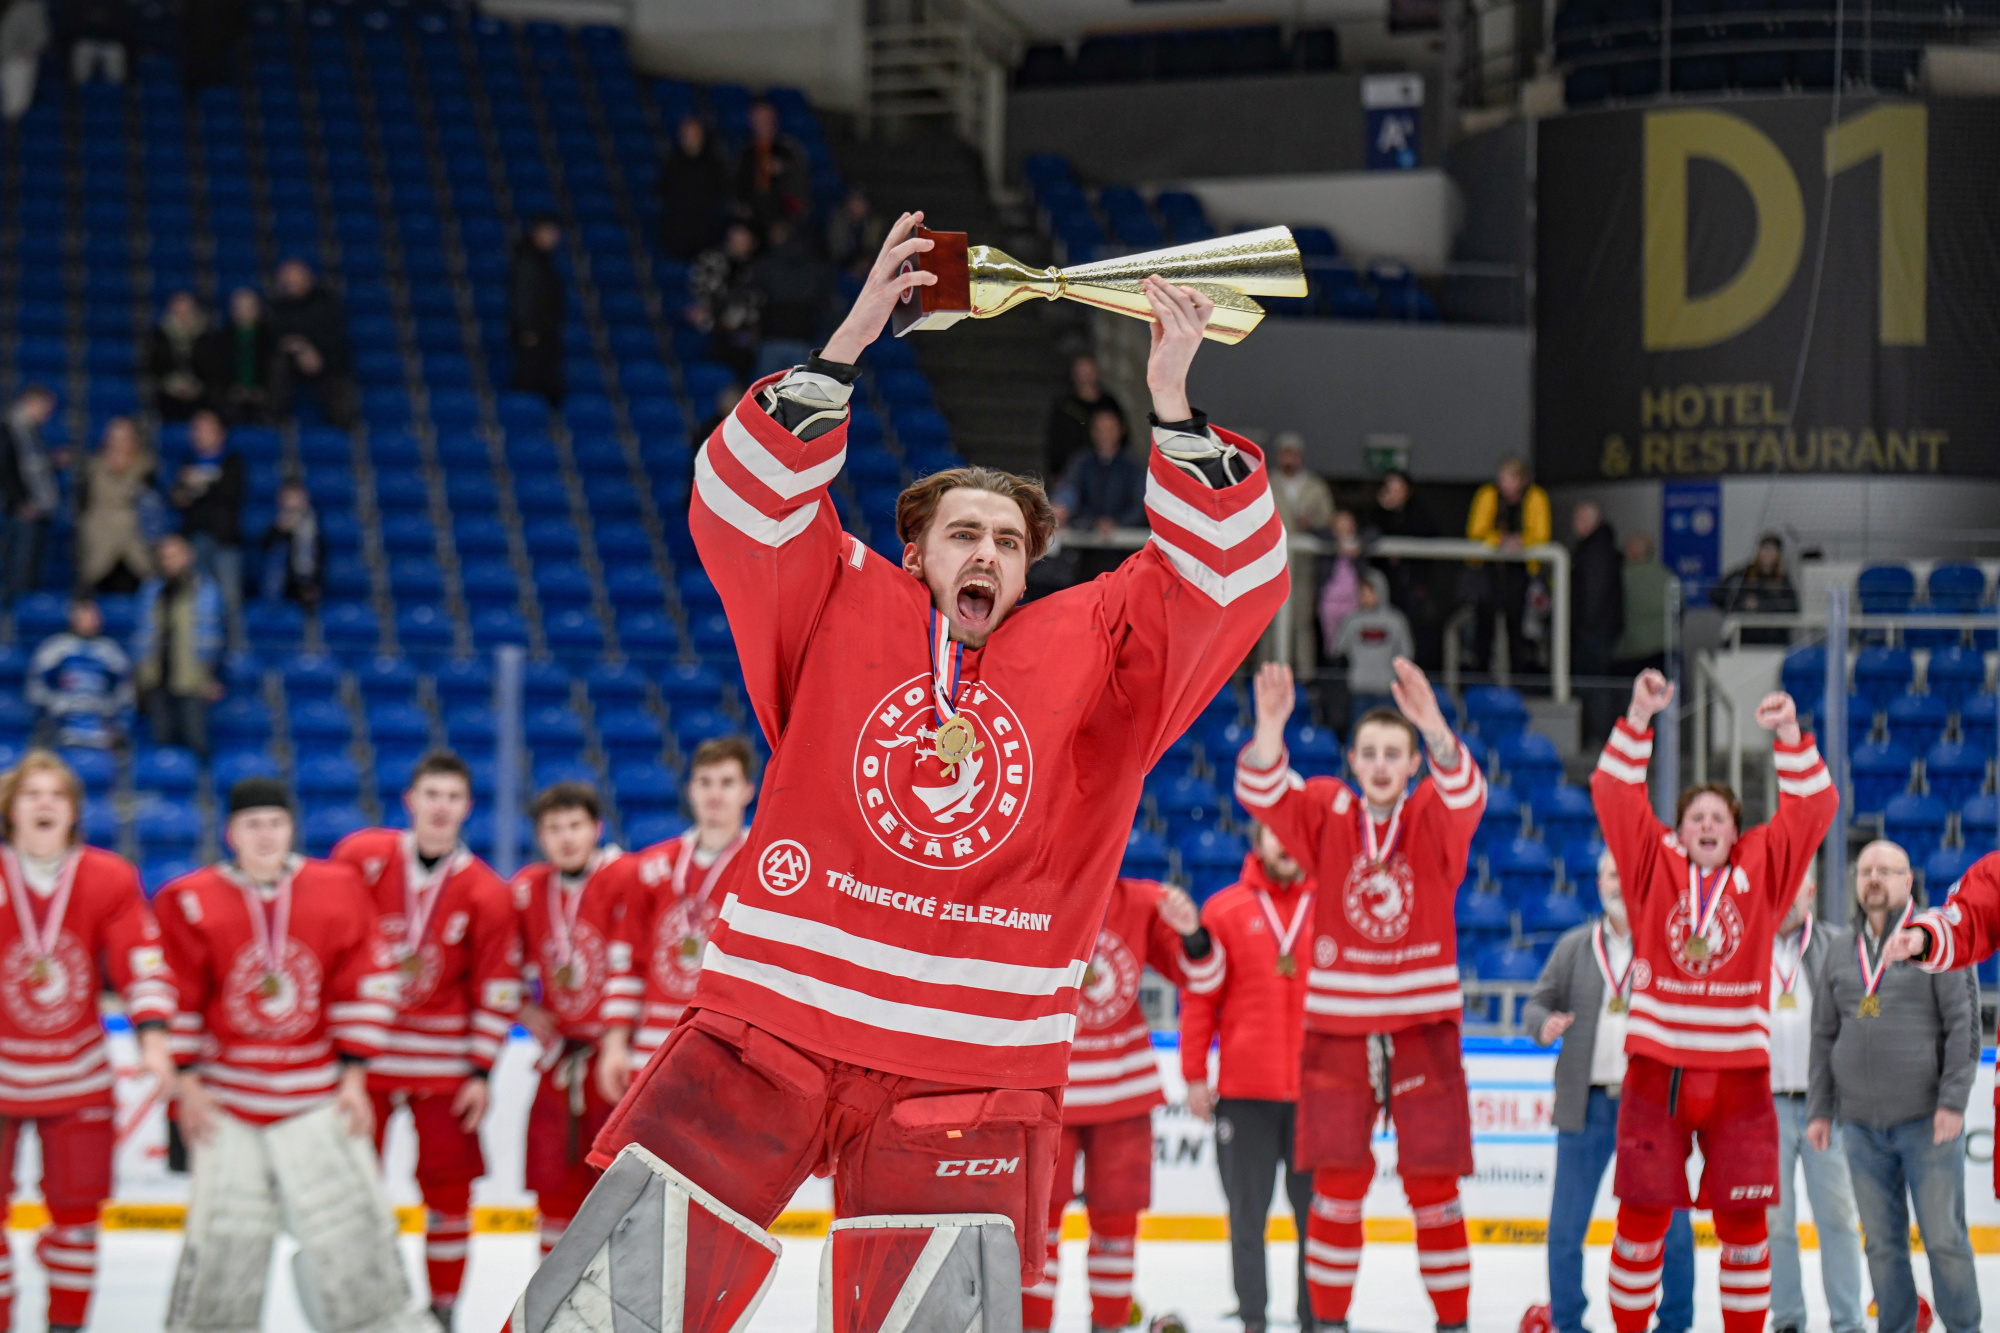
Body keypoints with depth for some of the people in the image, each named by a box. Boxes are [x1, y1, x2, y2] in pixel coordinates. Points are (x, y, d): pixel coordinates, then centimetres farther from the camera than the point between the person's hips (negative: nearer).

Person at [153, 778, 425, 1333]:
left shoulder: (337, 892, -1)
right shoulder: (191, 902, -5)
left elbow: (363, 987, 2)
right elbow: (178, 998, -1)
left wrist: (353, 1074, -1)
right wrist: (187, 1081, -3)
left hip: (318, 1094, 1)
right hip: (228, 1099, -1)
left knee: (352, 1220, 0)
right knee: (225, 1232, 2)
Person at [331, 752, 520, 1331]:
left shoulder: (486, 892, -4)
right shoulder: (360, 856, -3)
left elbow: (498, 990, -1)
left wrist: (481, 1072, -3)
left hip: (443, 1059, 0)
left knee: (449, 1182, 0)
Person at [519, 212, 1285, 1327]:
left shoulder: (1089, 651, 10)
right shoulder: (845, 610, 8)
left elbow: (1229, 575, 3)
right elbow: (746, 500, -3)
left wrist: (1174, 407, -7)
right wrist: (849, 345, -11)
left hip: (970, 1077, 1)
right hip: (772, 1025, -1)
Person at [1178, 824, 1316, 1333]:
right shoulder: (1225, 911, 4)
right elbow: (1199, 997, 4)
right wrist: (1194, 1076, 0)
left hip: (1317, 1091, 0)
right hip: (1245, 1092, 0)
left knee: (1317, 1210, 2)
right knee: (1247, 1213, 4)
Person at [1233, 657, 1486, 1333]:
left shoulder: (1434, 817, -1)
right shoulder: (1325, 812, 1)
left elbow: (1466, 792, -23)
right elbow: (1262, 792, -15)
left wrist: (1434, 727, -42)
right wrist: (1270, 726, -35)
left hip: (1424, 1025, 0)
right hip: (1338, 1024, 0)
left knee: (1433, 1183, 2)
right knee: (1339, 1182, -1)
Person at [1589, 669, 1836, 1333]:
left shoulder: (1762, 870, 7)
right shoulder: (1655, 866, 6)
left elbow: (1813, 806, 2)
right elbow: (1613, 792, -2)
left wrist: (1791, 737, -10)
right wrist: (1640, 720, -11)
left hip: (1738, 1071, 1)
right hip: (1657, 1066, -1)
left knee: (1743, 1217, 4)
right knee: (1643, 1213, 1)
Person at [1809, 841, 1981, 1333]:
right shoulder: (1841, 949, 13)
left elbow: (1964, 1024, -5)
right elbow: (1825, 1034, 17)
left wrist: (1953, 1102, -12)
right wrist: (1821, 1109, 13)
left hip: (1927, 1122, -4)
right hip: (1862, 1124, 4)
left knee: (1944, 1237, -3)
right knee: (1882, 1243, 6)